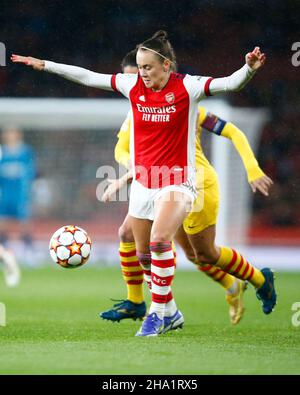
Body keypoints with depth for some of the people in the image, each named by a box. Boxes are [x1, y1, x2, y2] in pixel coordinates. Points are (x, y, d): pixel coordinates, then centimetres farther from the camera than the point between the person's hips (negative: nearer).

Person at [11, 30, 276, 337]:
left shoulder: (187, 87, -12)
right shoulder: (133, 85, 0)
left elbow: (230, 83, -23)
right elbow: (87, 77, 7)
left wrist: (249, 69, -42)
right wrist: (44, 65, 7)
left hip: (176, 181, -5)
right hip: (142, 182, 6)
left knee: (159, 240, -27)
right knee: (144, 254, 10)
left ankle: (157, 312, -15)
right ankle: (170, 311, 30)